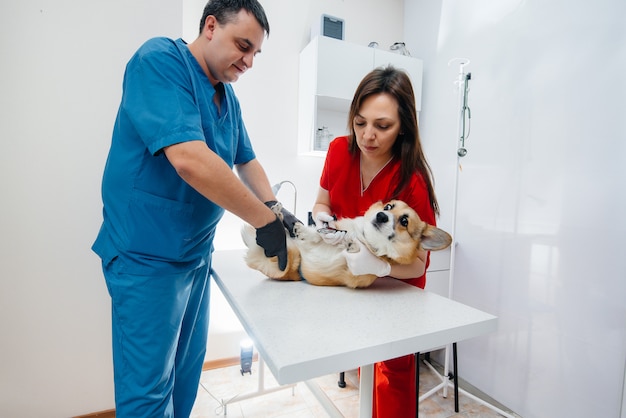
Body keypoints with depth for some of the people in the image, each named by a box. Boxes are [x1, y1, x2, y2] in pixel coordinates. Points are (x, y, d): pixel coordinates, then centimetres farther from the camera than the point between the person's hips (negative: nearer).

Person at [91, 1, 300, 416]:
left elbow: (246, 161, 15)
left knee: (186, 373, 20)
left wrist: (274, 207, -2)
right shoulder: (161, 59, -15)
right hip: (148, 256, -8)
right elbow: (189, 160, -29)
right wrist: (264, 219, -23)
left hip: (197, 252, 8)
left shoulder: (227, 96, 10)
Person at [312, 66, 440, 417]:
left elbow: (416, 263, -26)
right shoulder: (340, 151, -19)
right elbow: (322, 203, -3)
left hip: (397, 284, -4)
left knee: (392, 369, 12)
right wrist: (323, 221, -25)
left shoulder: (412, 181, -32)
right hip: (352, 276, 5)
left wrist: (381, 266, -46)